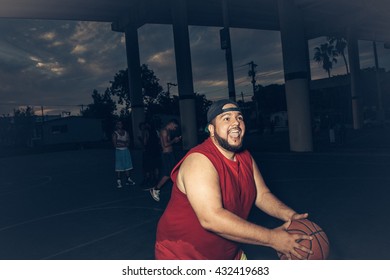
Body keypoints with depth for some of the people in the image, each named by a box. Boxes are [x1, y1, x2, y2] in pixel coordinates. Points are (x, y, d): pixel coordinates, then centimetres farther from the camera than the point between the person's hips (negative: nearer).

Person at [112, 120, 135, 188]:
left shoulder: (126, 133, 11)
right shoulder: (115, 134, -3)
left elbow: (128, 142, 3)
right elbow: (115, 144, -11)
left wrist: (120, 142, -11)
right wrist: (124, 144, -8)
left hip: (126, 151, 5)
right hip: (119, 151, -5)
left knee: (127, 166, 6)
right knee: (119, 167, -5)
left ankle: (128, 180, 14)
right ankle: (118, 181, -1)